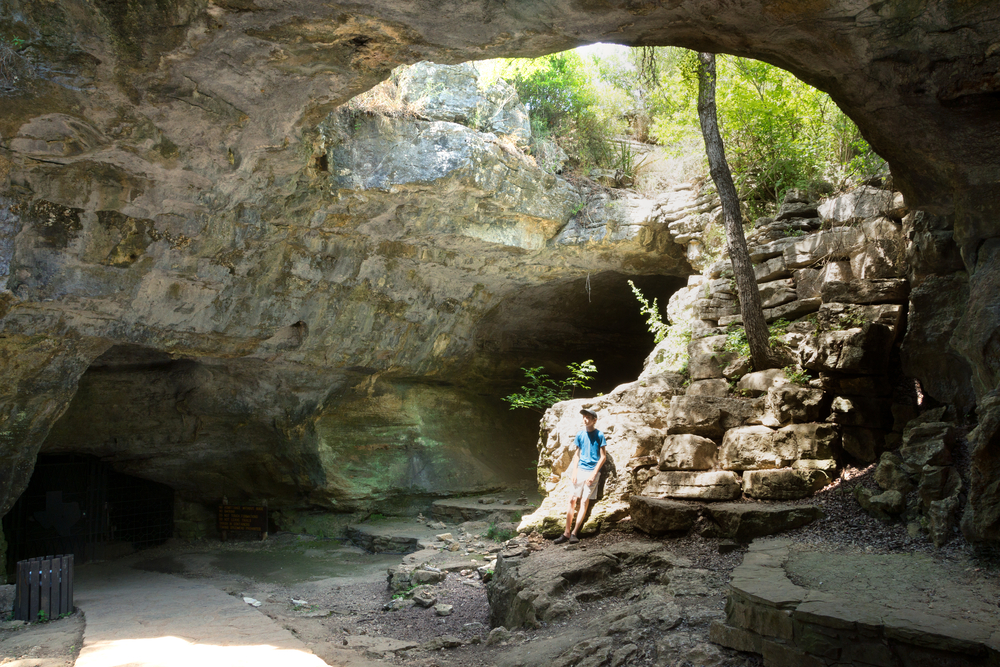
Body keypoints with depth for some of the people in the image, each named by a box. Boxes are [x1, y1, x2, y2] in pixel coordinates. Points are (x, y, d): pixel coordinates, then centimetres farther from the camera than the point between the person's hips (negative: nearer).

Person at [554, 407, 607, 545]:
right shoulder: (580, 435, 8)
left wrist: (594, 473, -11)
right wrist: (574, 473, 3)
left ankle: (574, 533, -2)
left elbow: (603, 456, -3)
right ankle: (567, 533, 3)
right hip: (580, 470, 4)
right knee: (572, 501, -1)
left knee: (584, 502, -5)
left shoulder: (599, 435, -3)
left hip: (592, 471, -4)